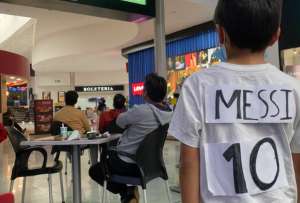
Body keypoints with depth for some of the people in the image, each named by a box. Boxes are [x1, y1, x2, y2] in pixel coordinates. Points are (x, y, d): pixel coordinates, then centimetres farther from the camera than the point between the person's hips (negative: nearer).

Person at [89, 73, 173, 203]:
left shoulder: (140, 111, -29)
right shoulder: (169, 114, -7)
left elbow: (119, 121, -10)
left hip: (127, 165, -6)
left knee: (94, 170, 19)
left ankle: (127, 192, 6)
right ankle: (130, 192, 14)